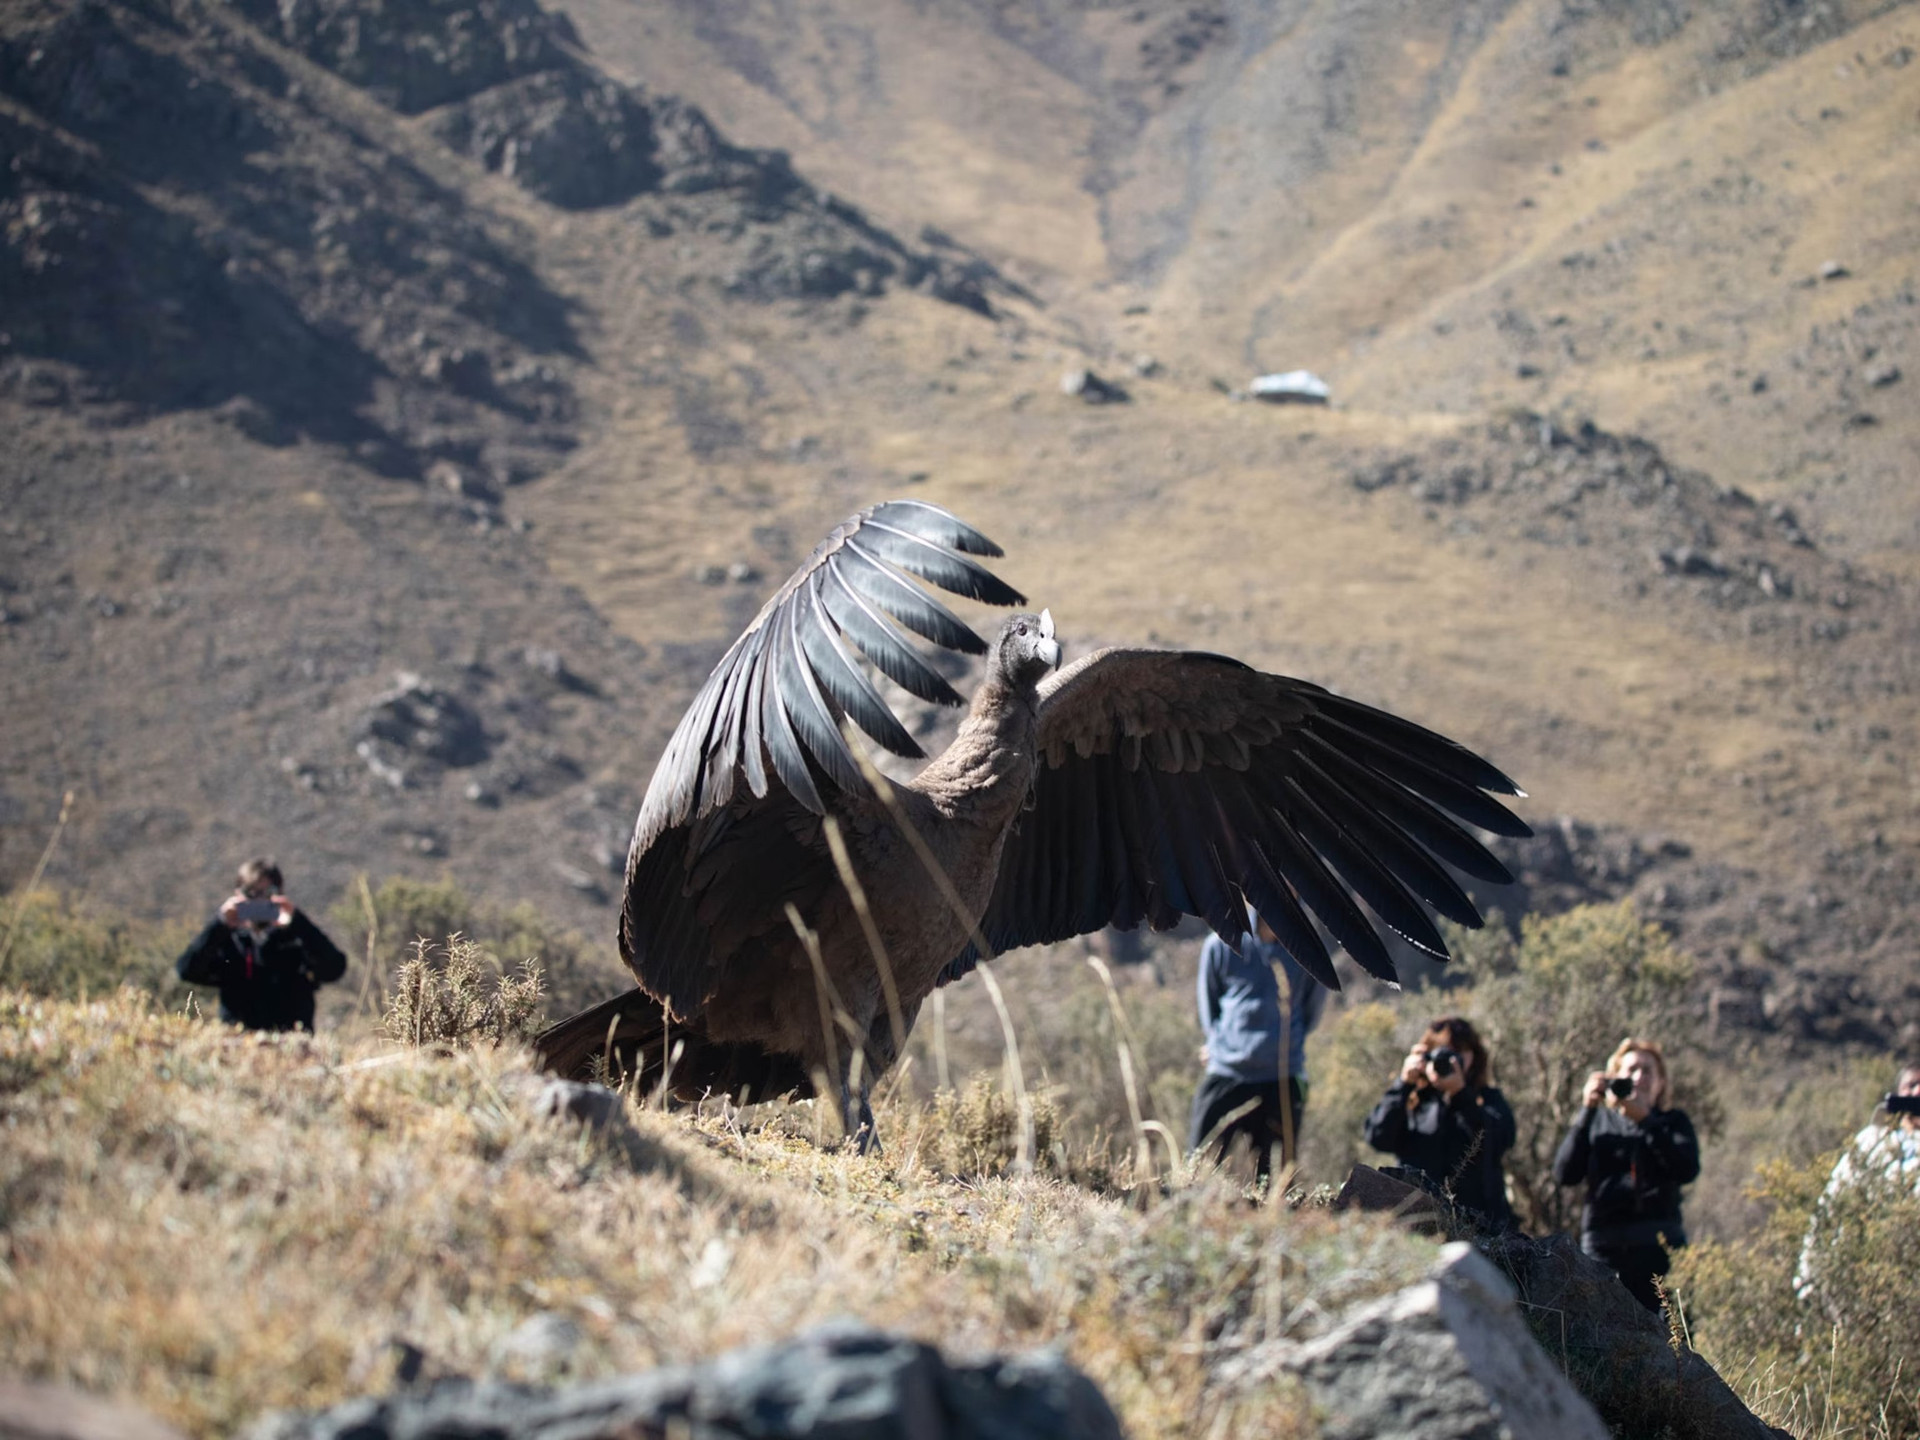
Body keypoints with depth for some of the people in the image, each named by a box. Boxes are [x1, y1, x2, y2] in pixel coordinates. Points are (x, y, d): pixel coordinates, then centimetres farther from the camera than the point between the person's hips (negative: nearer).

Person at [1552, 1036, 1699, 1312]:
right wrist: (1586, 1111, -4)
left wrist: (1645, 1121, -9)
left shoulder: (1673, 1122, 16)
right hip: (1604, 1245, 0)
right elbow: (1565, 1173, 2)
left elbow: (1688, 1170, -4)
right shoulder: (1598, 1121, 17)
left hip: (1658, 1247, 0)